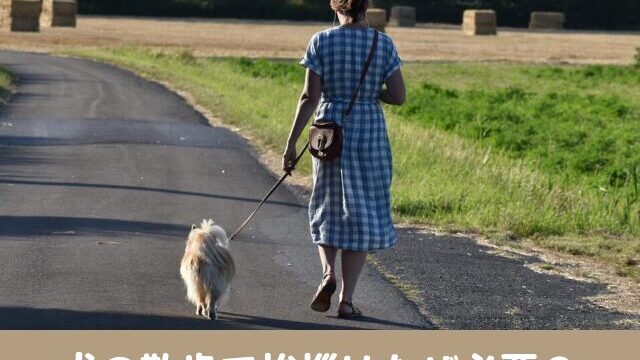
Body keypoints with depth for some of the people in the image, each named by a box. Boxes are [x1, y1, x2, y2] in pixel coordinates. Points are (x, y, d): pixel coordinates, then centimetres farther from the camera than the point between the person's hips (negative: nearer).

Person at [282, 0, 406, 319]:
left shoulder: (322, 41, -4)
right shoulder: (383, 44, -2)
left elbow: (310, 97, -7)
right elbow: (398, 97, -5)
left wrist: (291, 143, -4)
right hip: (371, 133, 0)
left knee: (328, 208, 19)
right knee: (361, 215, 6)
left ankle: (328, 272, -5)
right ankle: (347, 299, 4)